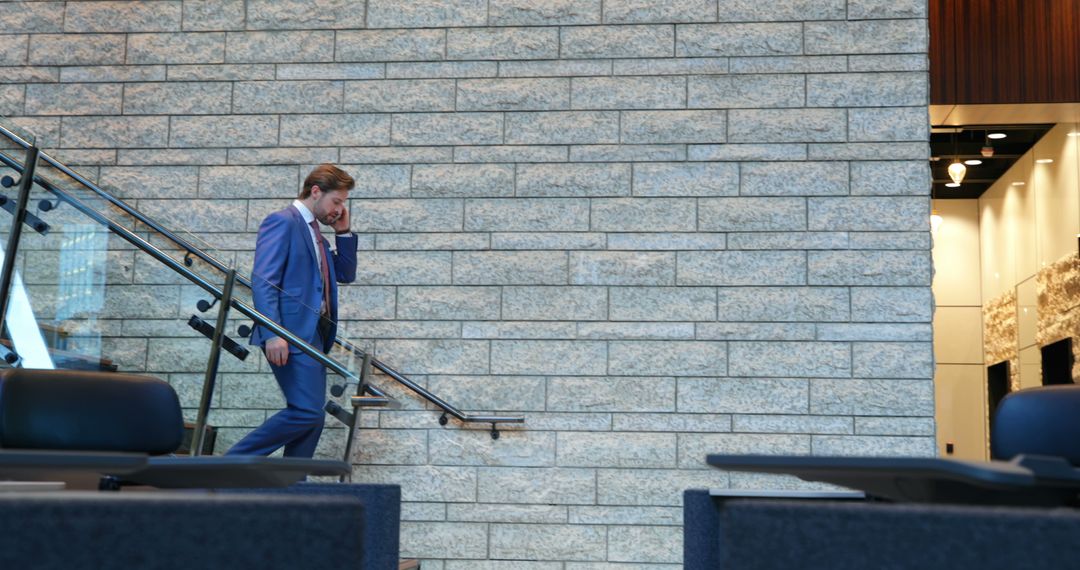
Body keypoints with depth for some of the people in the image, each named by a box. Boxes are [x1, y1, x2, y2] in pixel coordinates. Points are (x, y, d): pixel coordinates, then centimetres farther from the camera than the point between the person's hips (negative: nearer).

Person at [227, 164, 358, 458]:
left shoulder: (314, 232, 21)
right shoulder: (283, 221, -6)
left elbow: (345, 274, 26)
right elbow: (262, 280, -16)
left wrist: (344, 232, 15)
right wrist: (272, 334, -24)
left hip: (313, 335, 10)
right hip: (292, 335, -10)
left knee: (312, 417, 7)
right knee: (307, 411, -16)